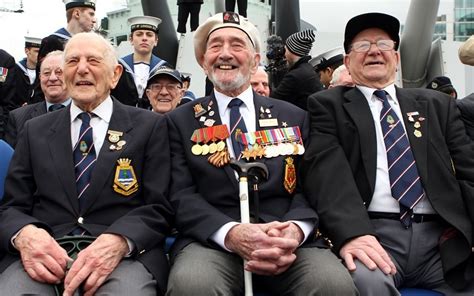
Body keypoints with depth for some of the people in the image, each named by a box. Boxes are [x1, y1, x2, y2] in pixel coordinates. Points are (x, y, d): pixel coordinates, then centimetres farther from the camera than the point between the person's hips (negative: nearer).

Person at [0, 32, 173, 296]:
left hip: (125, 255, -1)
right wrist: (24, 234, -12)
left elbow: (159, 207, 2)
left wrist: (118, 242, -18)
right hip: (45, 255, 2)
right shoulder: (36, 131, 17)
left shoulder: (150, 126, 9)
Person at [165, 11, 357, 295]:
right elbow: (181, 195, 0)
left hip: (287, 239, 1)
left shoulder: (294, 117, 16)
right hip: (213, 241, -1)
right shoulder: (181, 121, 11)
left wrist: (294, 230, -17)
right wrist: (231, 233, -20)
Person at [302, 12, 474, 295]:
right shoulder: (328, 105, 11)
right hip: (371, 235, -3)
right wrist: (351, 231, -24)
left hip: (443, 237, 4)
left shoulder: (436, 105, 21)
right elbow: (326, 171, -6)